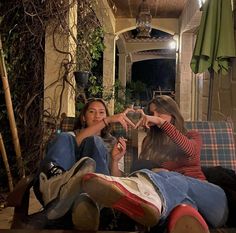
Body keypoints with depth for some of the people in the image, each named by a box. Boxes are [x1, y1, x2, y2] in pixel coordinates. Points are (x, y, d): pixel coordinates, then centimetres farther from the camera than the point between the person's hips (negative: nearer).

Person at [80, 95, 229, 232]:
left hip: (206, 192, -1)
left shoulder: (193, 136, 21)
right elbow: (143, 169, 12)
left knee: (175, 180, -38)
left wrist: (161, 122, -14)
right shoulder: (150, 142, 28)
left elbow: (189, 150, -6)